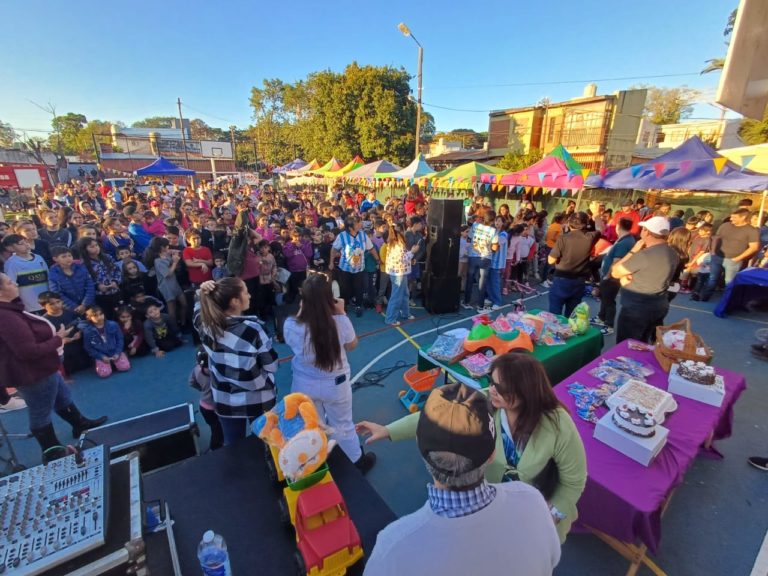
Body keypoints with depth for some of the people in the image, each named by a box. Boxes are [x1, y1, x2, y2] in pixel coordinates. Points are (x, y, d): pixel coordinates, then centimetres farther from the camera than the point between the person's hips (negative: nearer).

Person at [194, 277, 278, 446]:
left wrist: (202, 294, -6)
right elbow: (272, 366, -16)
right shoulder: (252, 329, -27)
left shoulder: (205, 324, -15)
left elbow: (199, 310, 12)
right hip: (258, 399, -3)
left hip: (224, 400, 4)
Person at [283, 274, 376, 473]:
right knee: (343, 427, 22)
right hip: (335, 384, -1)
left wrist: (301, 312, -1)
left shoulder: (291, 325, -22)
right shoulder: (340, 322, -26)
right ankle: (357, 462, 45)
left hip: (304, 385, 2)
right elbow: (352, 345, -6)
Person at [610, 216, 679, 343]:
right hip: (659, 305, 9)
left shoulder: (644, 255, -24)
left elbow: (615, 273, -13)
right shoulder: (672, 254, 5)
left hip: (636, 309, -9)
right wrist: (626, 275, -6)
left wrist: (633, 251, -7)